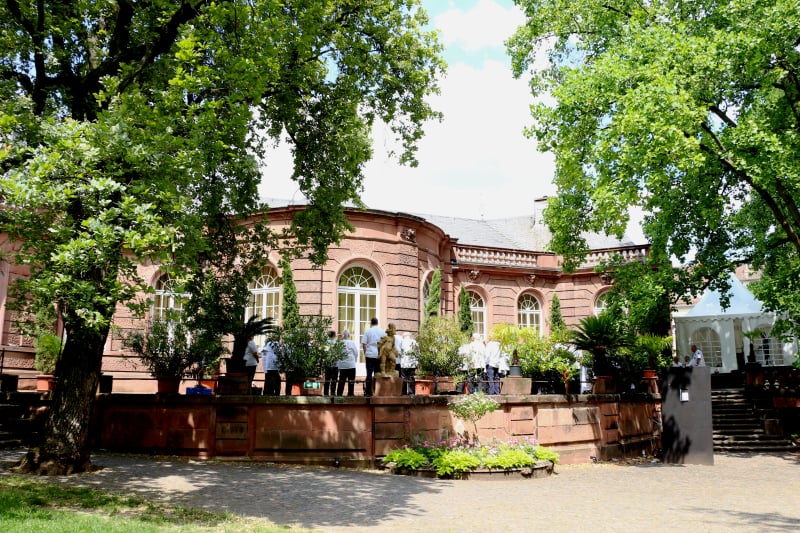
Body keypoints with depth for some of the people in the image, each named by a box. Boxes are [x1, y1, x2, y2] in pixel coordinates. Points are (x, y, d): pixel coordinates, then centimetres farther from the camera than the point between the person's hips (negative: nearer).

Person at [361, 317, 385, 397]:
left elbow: (363, 344, -3)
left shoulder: (367, 331, -1)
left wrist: (365, 353, 9)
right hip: (380, 355, 1)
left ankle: (368, 392, 2)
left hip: (370, 355, -1)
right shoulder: (382, 332, 4)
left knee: (369, 373, 2)